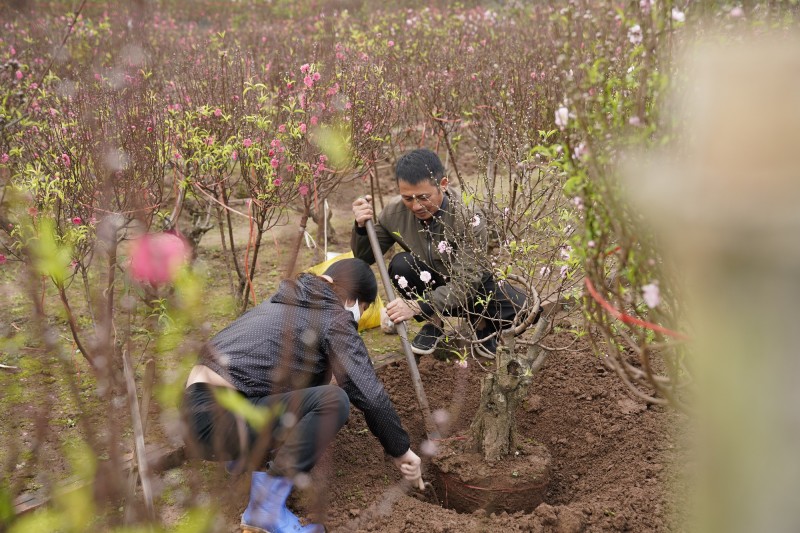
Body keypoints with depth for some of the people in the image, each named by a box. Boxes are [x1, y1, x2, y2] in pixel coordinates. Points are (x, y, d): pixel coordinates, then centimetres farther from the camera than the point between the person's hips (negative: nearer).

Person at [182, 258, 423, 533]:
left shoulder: (286, 303, 22)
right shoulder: (333, 318, -4)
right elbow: (369, 394, -10)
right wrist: (401, 450, 3)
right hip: (216, 421, -9)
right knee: (332, 400, -20)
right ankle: (266, 511, -14)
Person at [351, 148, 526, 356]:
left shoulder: (468, 217, -30)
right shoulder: (394, 213, -19)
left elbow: (466, 281, -33)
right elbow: (365, 256, -5)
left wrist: (417, 305, -44)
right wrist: (361, 227, -27)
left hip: (471, 287, -2)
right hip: (429, 286, 2)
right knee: (401, 264, -30)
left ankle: (482, 325, 7)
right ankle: (433, 324, -5)